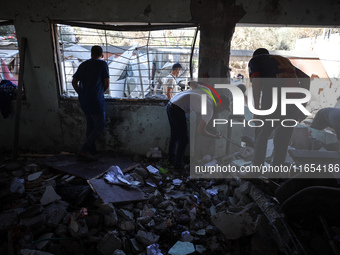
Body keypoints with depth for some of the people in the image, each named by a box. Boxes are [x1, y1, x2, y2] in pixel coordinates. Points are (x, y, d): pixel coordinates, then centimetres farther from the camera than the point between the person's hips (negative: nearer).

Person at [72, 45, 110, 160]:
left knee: (90, 125, 17)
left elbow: (74, 82, 11)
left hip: (83, 100, 7)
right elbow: (107, 84, -5)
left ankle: (91, 150, 25)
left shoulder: (83, 64, 12)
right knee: (99, 126, 2)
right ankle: (84, 150, -3)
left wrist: (81, 94, 20)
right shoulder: (103, 64, -3)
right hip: (96, 101, -6)